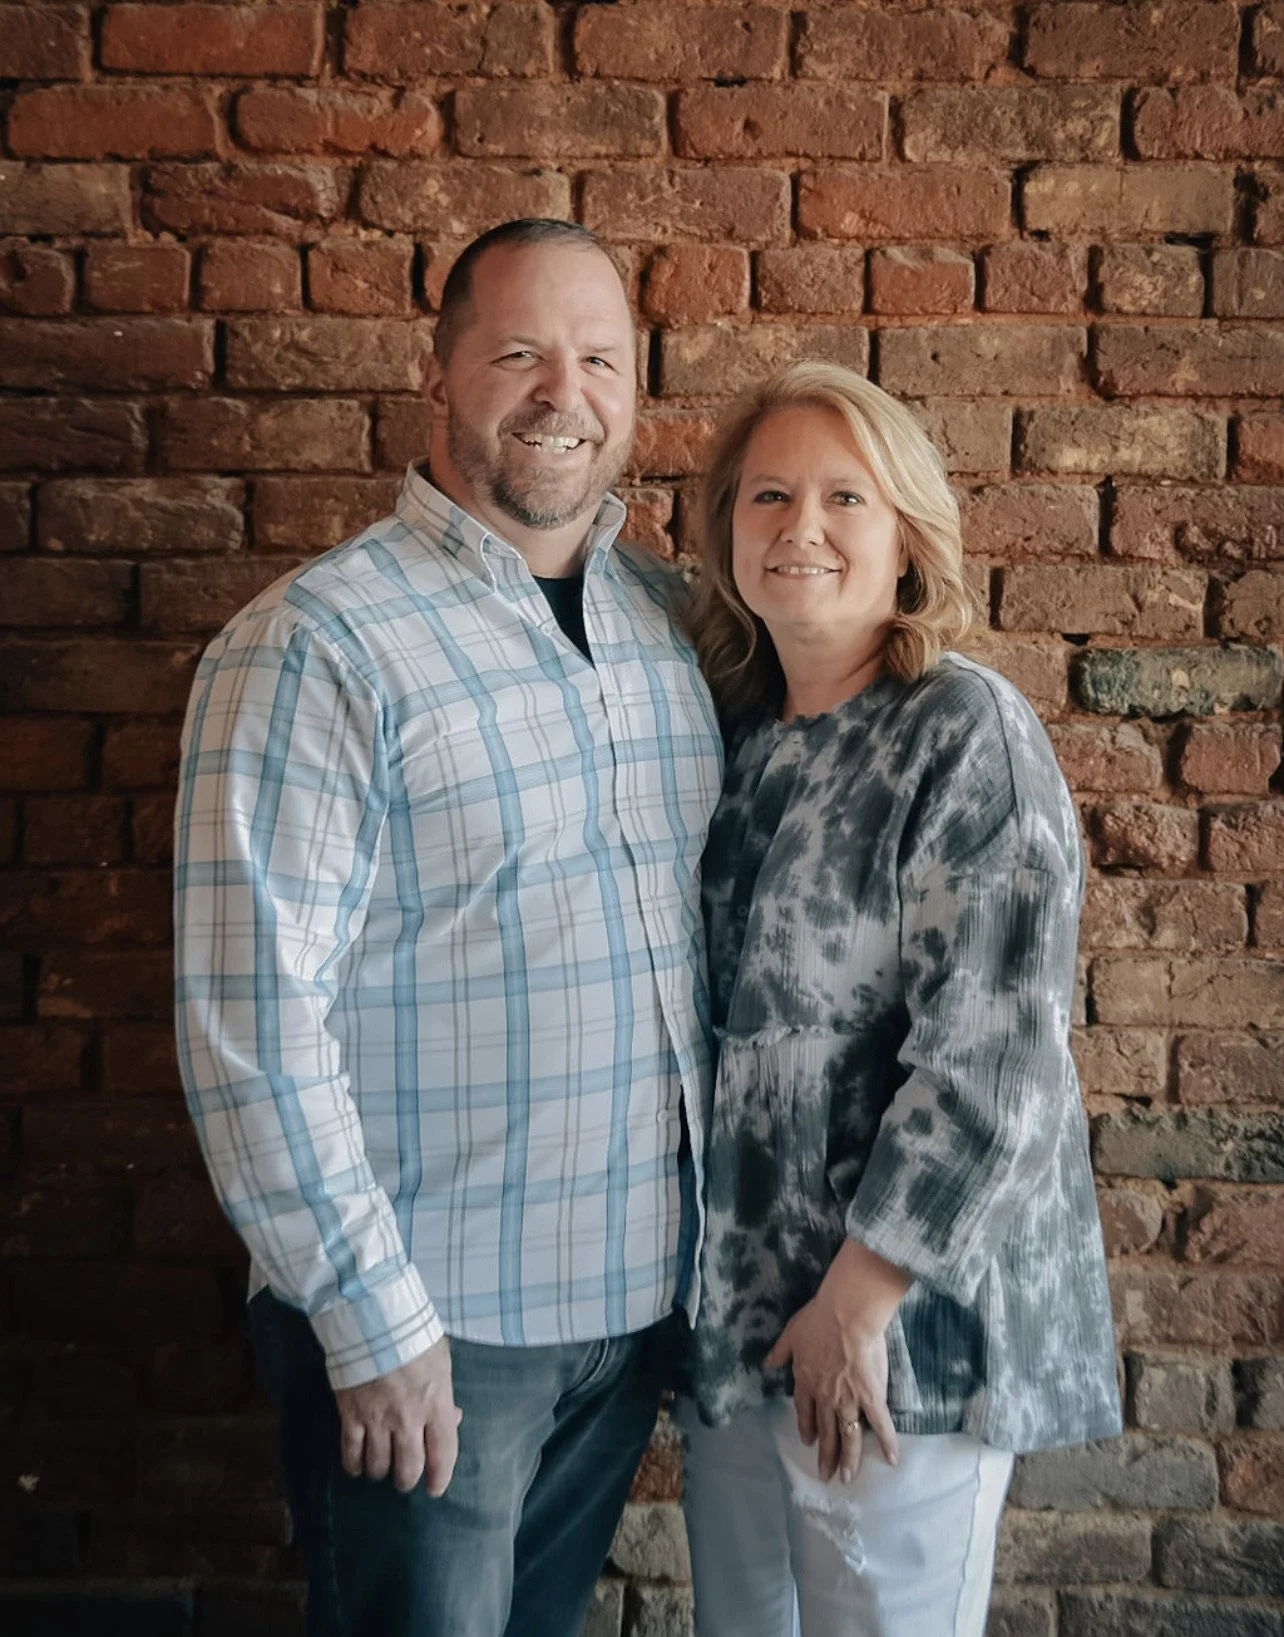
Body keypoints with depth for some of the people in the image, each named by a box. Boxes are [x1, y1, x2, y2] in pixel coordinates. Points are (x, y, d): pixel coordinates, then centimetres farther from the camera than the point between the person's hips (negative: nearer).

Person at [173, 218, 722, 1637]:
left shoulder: (666, 616, 5)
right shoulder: (314, 647, -16)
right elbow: (251, 1023, -18)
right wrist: (375, 1321, -17)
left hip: (638, 1291, 6)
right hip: (425, 1320, -6)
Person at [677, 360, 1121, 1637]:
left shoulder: (966, 734, -15)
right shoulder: (739, 735, 6)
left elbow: (991, 1060, -20)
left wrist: (860, 1298, -18)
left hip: (899, 1304, -6)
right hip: (735, 1297, 7)